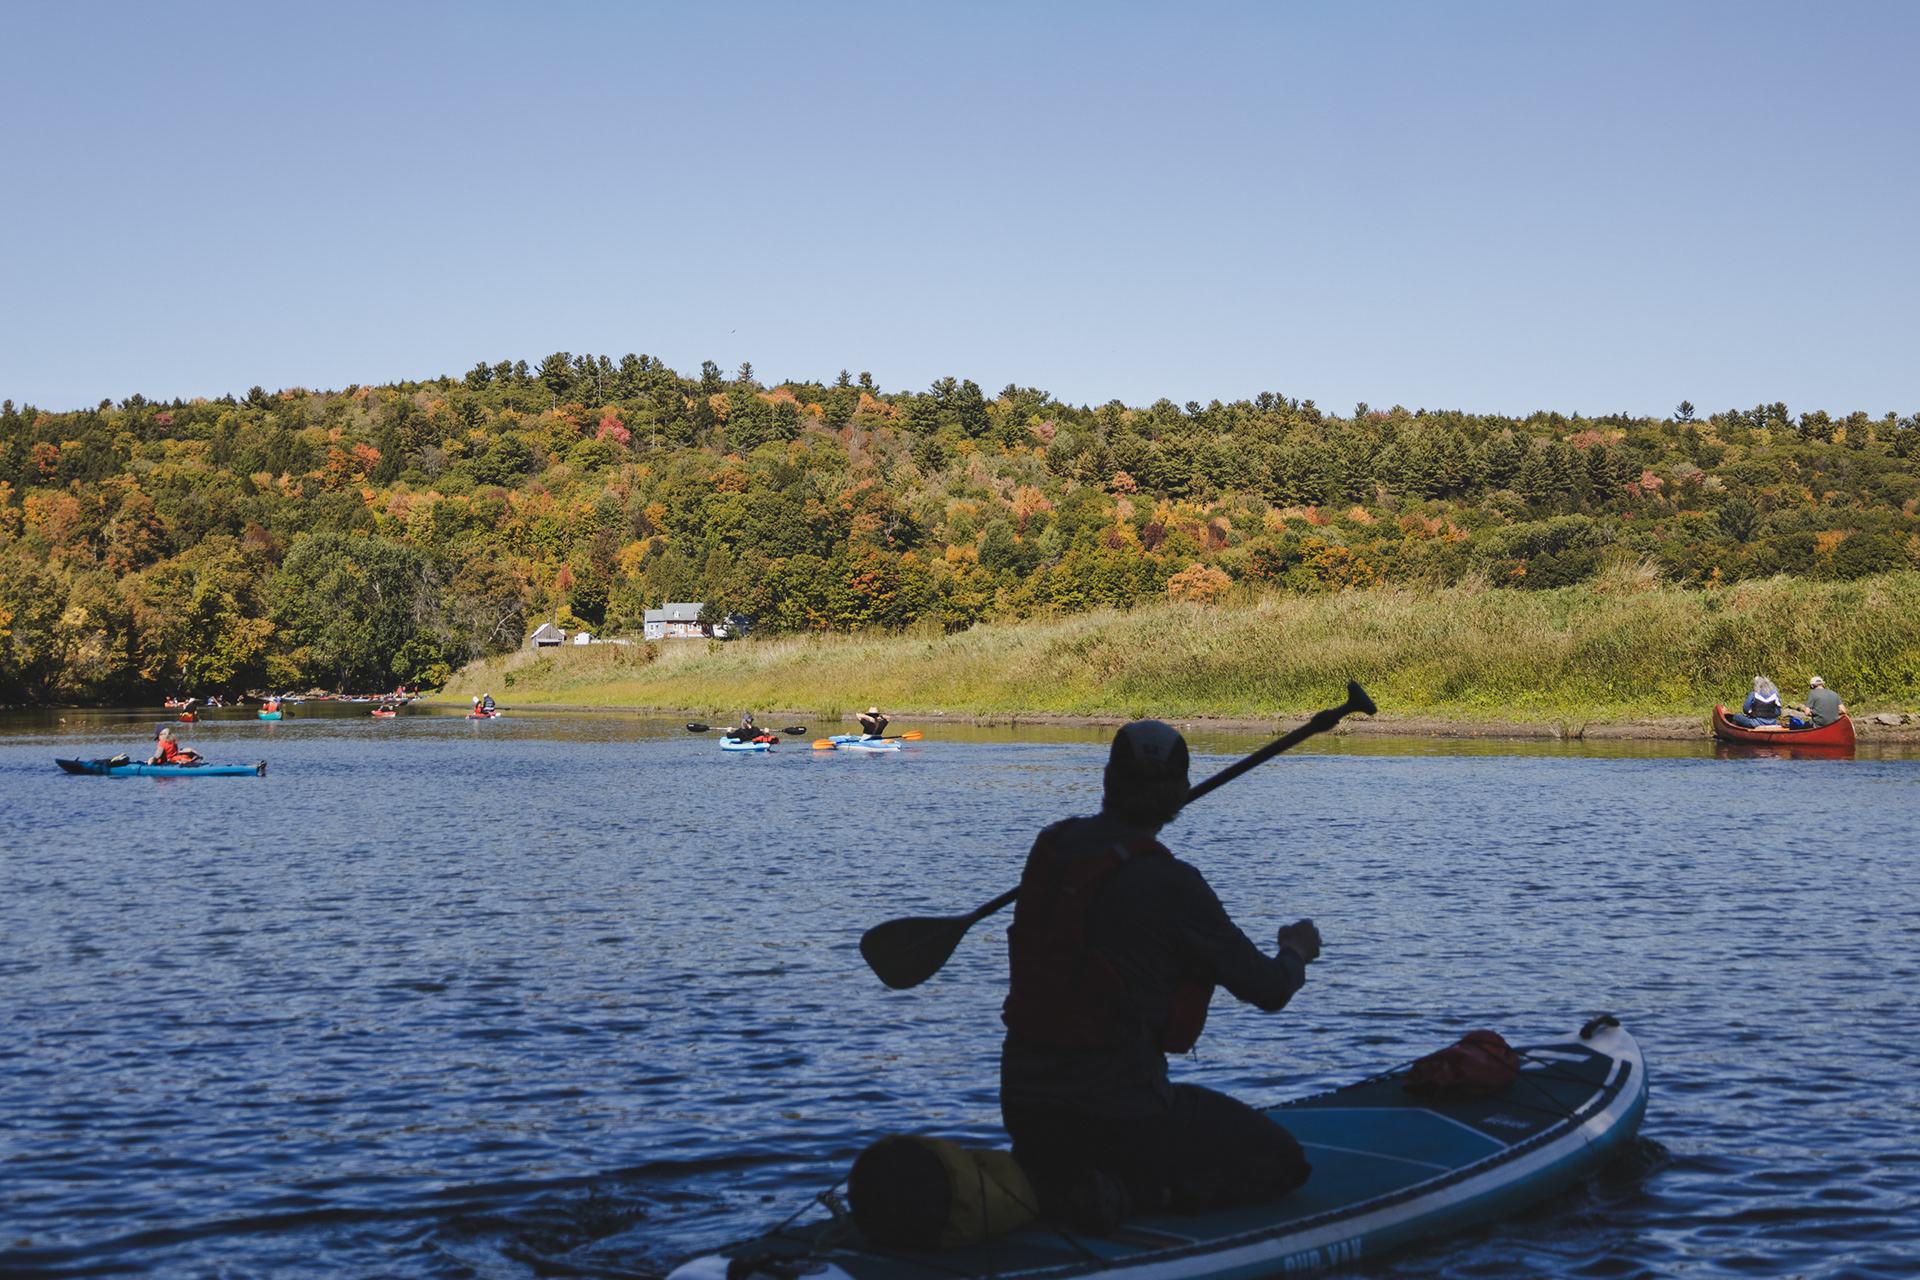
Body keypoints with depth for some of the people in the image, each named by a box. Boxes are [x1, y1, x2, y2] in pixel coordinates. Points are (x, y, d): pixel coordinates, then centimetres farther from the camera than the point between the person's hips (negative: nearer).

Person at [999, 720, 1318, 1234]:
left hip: (1021, 1100, 7)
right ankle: (1123, 1194, -11)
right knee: (1281, 1161, 11)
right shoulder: (1171, 884, -16)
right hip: (1113, 1107, -7)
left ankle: (1032, 1181, 5)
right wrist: (1296, 952, 18)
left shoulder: (1051, 844, 1)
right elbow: (1266, 989, -4)